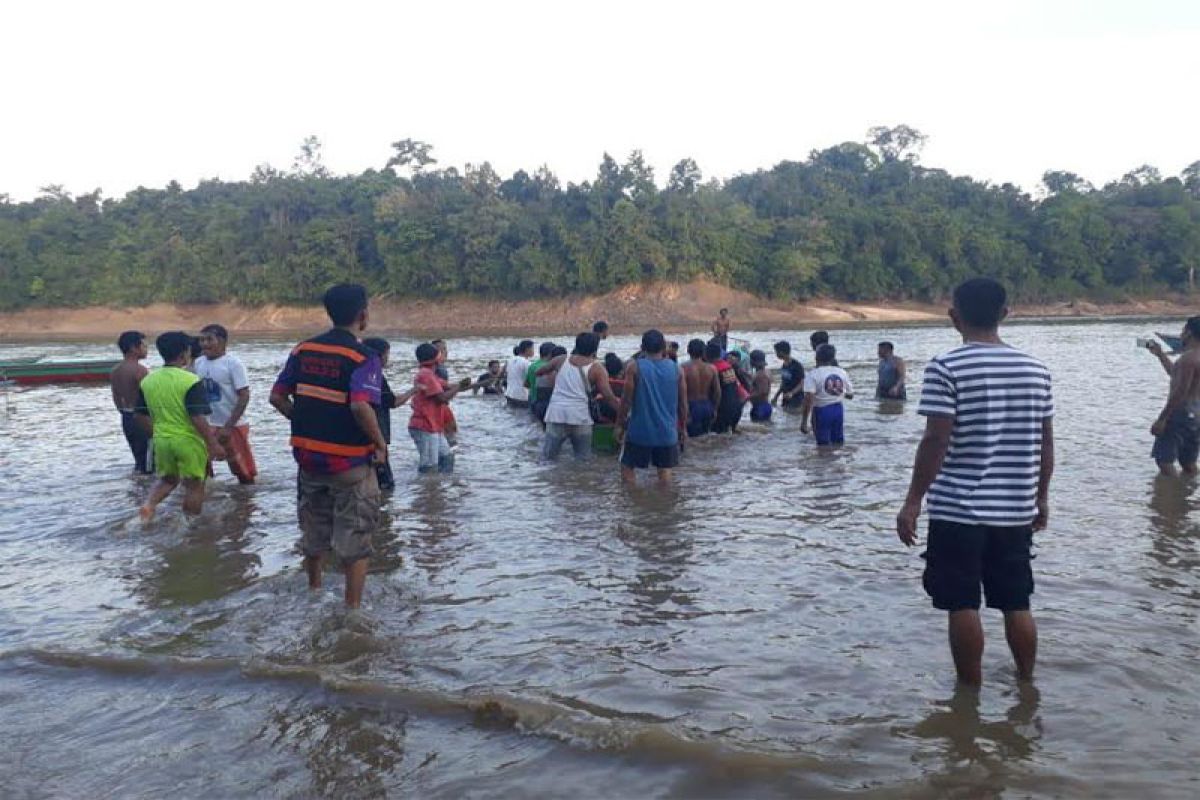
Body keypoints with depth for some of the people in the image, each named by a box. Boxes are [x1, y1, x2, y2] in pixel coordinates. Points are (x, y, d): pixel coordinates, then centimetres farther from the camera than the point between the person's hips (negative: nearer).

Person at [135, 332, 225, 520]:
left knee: (167, 479, 24)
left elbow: (142, 415, 9)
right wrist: (213, 444, -16)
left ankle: (149, 504, 0)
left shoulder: (147, 381, 2)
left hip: (161, 440, 6)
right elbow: (197, 418, -22)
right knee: (194, 485, 9)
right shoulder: (190, 381, -18)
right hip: (188, 441, -6)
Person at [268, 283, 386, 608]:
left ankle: (313, 591, 41)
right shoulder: (363, 358, -16)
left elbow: (277, 397, 4)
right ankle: (352, 607, 11)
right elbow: (361, 406, -30)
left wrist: (305, 424, 13)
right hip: (349, 462, -6)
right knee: (355, 537, 8)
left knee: (313, 530, 24)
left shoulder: (303, 349, 3)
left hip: (308, 456, 6)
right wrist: (380, 443, -16)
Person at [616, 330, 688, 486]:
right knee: (664, 469, 14)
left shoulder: (634, 368, -8)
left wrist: (620, 425, 3)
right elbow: (683, 403, 4)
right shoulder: (676, 369, 0)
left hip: (640, 430, -2)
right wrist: (683, 427, 16)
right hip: (667, 431, 2)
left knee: (628, 467, 11)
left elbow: (626, 400, -8)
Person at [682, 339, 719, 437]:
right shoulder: (711, 368, -1)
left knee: (693, 438, 1)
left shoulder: (685, 368, -13)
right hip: (707, 406, 4)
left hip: (692, 407, -4)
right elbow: (717, 391, 3)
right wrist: (714, 409, 15)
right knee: (705, 436, 18)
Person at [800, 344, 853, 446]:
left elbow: (808, 400, -21)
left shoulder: (813, 375, -13)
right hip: (838, 410, 5)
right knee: (839, 442, 18)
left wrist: (804, 422, -20)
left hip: (822, 411, -5)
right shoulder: (842, 372, 2)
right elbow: (850, 395, 9)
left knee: (824, 445, 2)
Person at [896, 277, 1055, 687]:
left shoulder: (946, 368, -11)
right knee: (1016, 604, 16)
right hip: (1016, 510, 5)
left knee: (962, 606, 6)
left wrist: (913, 501, -9)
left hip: (957, 510, -5)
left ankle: (971, 693, 14)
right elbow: (1046, 442, 8)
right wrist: (1041, 497, 20)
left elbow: (936, 441, -16)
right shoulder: (1035, 368, 5)